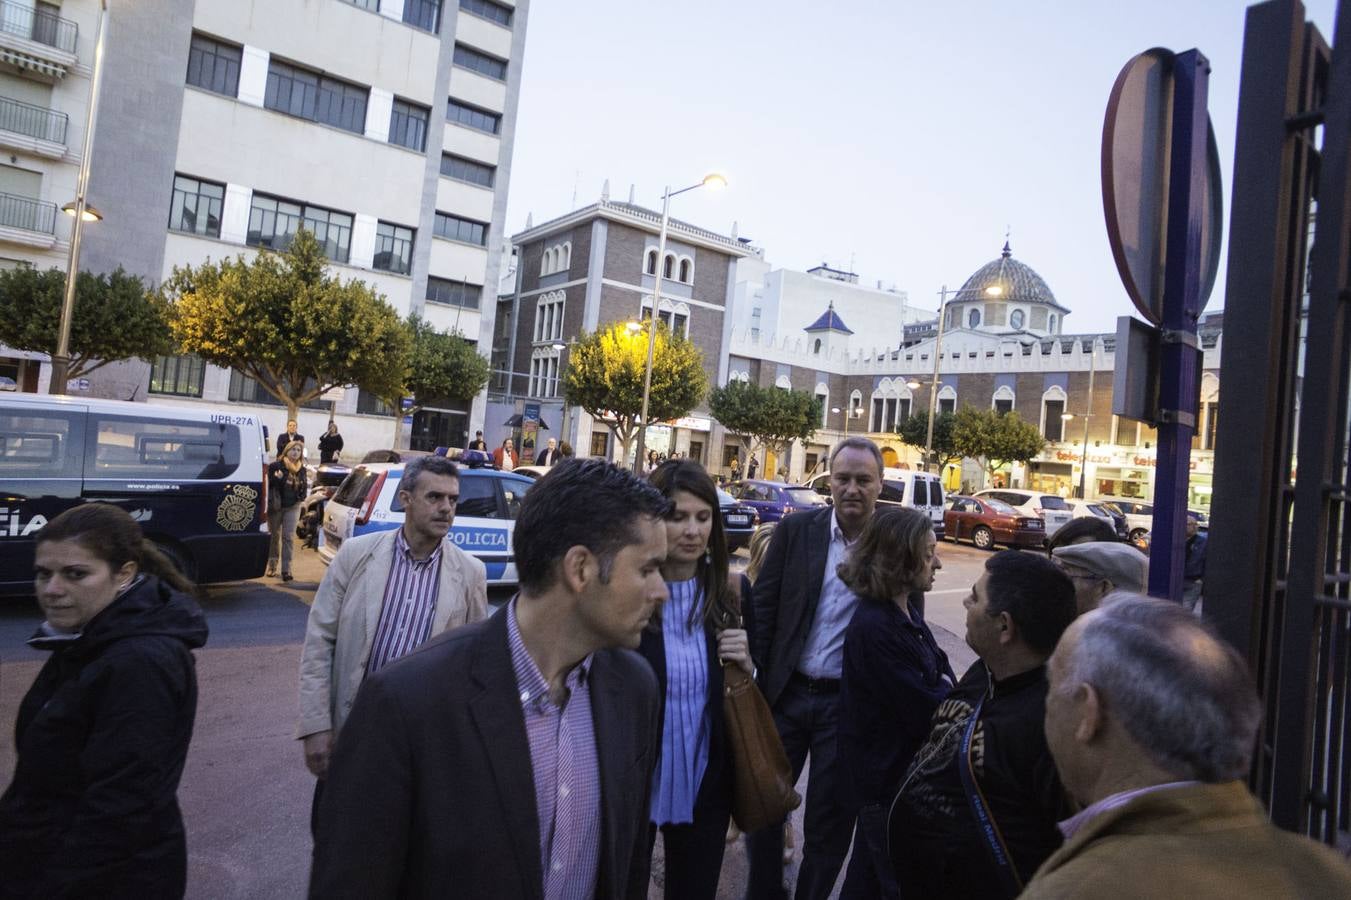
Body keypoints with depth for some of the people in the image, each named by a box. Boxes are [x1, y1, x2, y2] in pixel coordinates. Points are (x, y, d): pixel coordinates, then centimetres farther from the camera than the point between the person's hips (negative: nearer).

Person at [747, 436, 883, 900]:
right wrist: (757, 678, -4)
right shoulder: (796, 529, -3)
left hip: (851, 703, -2)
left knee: (829, 818, 13)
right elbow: (762, 606, 0)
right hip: (786, 692, 2)